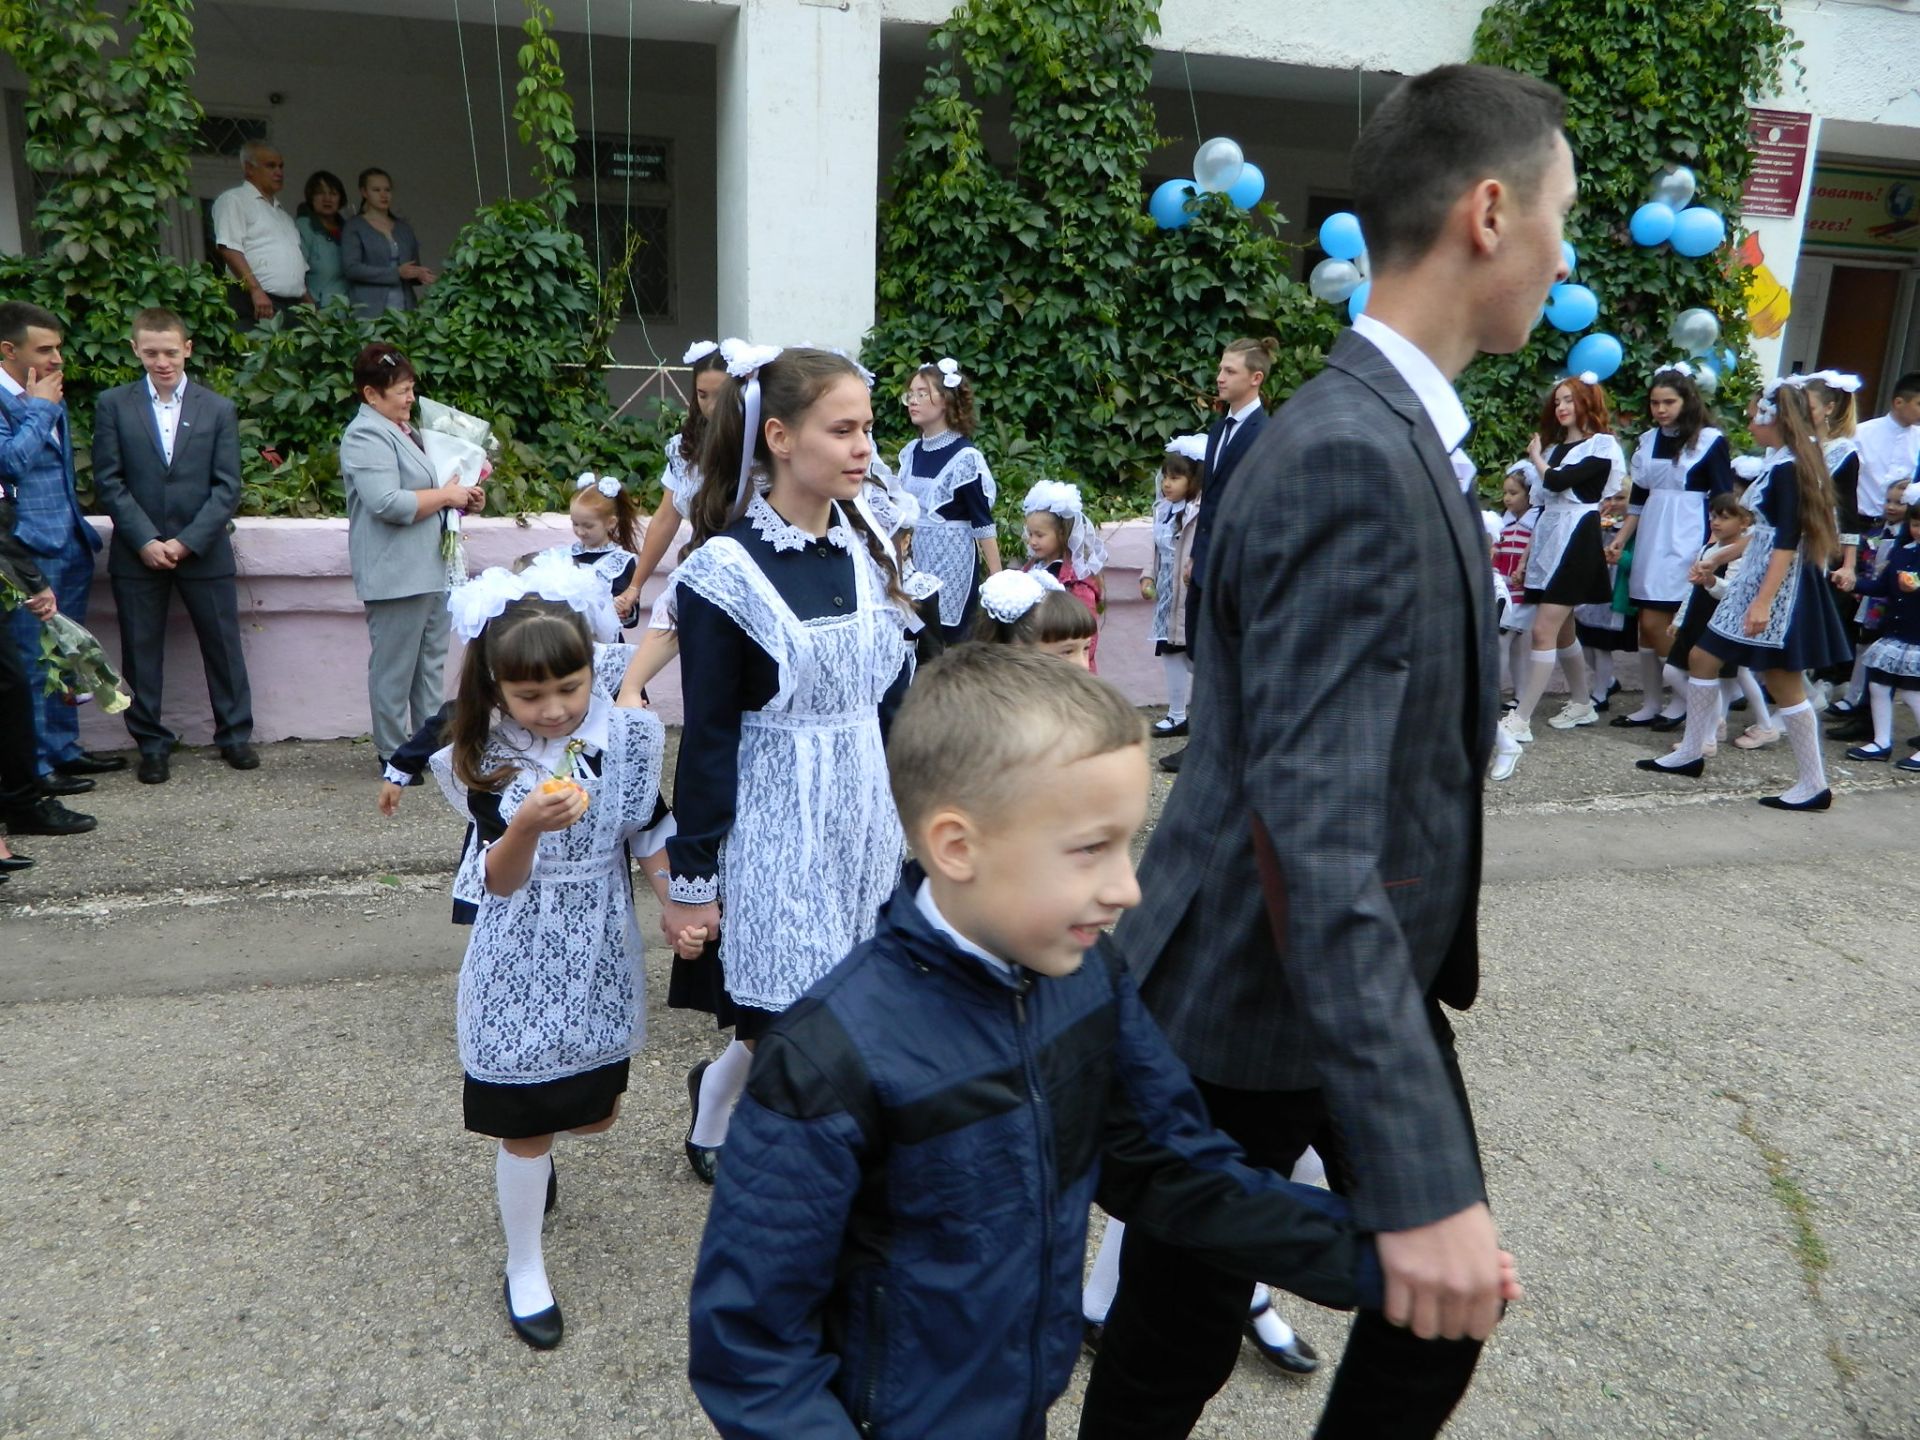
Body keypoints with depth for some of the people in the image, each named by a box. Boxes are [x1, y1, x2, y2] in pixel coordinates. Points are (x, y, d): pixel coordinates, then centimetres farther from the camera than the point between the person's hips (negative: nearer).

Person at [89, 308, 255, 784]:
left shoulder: (218, 408, 4)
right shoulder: (113, 405, 4)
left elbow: (228, 486, -1)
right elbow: (109, 482, 0)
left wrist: (187, 541, -10)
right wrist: (146, 541, -11)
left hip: (204, 550, 0)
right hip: (137, 552, 0)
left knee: (223, 645, 5)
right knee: (141, 652, 6)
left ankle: (234, 735, 19)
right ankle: (151, 745, 17)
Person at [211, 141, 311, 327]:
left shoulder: (283, 215, 28)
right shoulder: (233, 200, 4)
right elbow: (229, 249, -10)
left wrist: (310, 305, 16)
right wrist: (256, 290, -21)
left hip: (293, 305, 7)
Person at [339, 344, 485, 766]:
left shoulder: (403, 428, 17)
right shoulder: (367, 436, -14)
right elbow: (388, 503, -25)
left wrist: (463, 500, 10)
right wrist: (446, 496, -15)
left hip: (429, 569, 10)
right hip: (395, 573, -10)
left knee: (431, 662, 15)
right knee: (394, 667, -1)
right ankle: (393, 755, 9)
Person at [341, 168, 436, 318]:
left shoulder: (404, 228, 18)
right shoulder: (354, 227, 4)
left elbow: (414, 267, 23)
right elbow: (351, 268, -8)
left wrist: (420, 275, -2)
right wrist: (396, 273, -15)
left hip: (405, 308, 4)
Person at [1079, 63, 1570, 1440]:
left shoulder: (1391, 433, 6)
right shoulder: (1349, 460, -26)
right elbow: (1307, 833, -32)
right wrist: (1421, 1182, -31)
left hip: (1372, 976, 9)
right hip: (1257, 1009, -9)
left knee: (1449, 1308, 21)